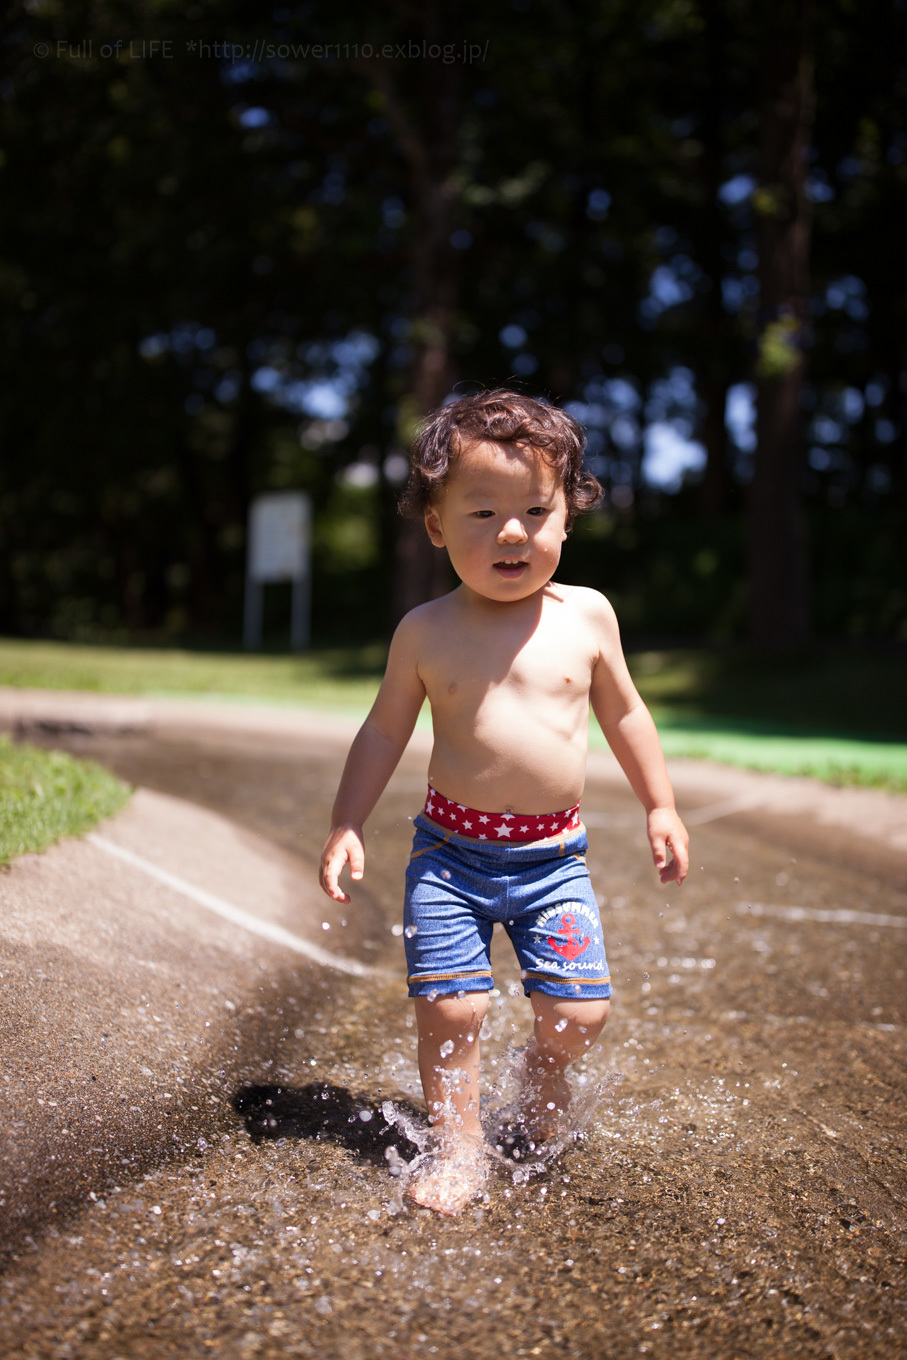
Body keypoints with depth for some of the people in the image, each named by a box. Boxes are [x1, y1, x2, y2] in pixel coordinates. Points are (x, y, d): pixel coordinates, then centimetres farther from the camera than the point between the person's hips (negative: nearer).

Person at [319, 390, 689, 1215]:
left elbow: (623, 713, 13)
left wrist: (660, 806, 15)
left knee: (580, 1009, -4)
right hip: (452, 852, -1)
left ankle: (545, 1072, 31)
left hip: (554, 855, 1)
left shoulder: (586, 615, -1)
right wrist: (347, 826, 3)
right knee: (450, 1004, -9)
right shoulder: (427, 633, -4)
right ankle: (459, 1147, 14)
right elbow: (385, 730, 7)